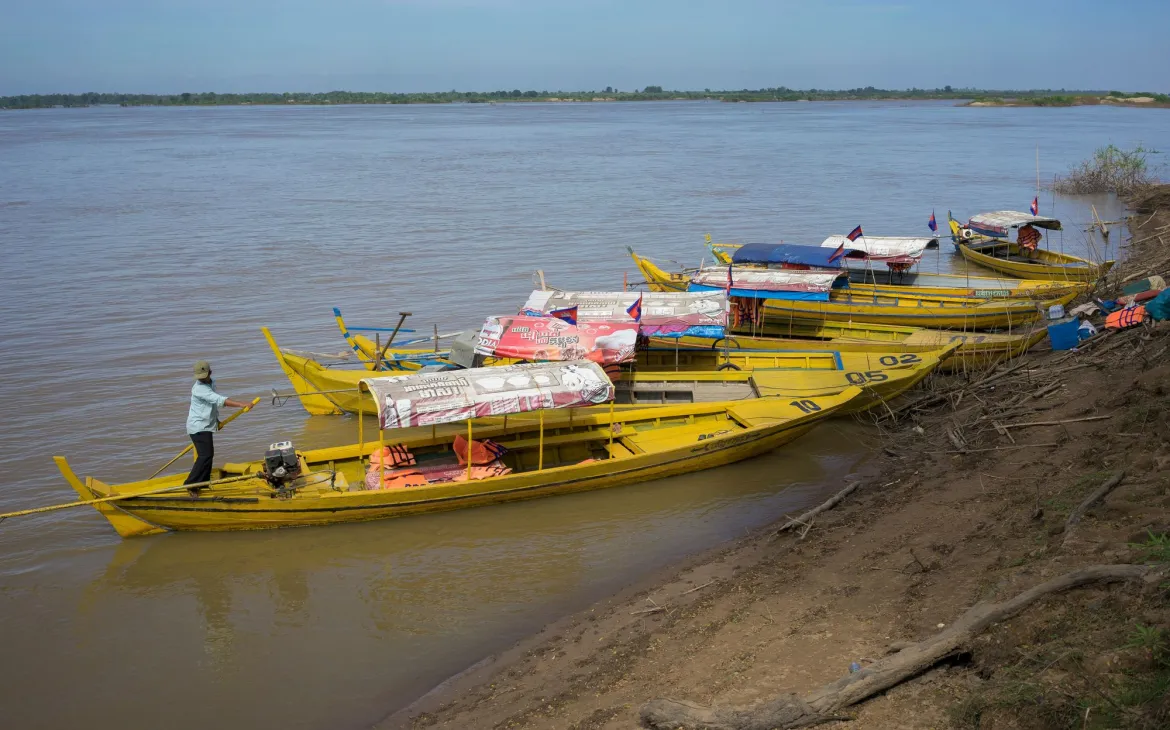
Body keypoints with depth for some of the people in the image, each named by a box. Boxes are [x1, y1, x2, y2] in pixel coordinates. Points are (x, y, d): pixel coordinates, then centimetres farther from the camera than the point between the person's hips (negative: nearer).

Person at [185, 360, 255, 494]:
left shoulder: (212, 383, 8)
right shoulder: (199, 388, -23)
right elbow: (219, 400, -33)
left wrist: (216, 420, 20)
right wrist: (241, 404, -38)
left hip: (206, 426, 10)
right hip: (198, 427, -10)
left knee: (208, 454, 15)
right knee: (205, 455, -17)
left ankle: (204, 482, 26)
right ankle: (191, 484, -12)